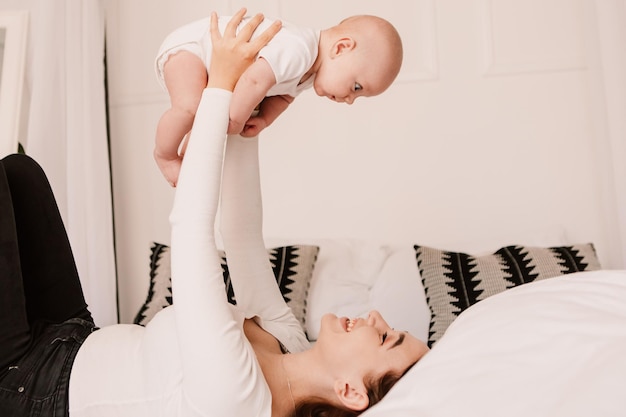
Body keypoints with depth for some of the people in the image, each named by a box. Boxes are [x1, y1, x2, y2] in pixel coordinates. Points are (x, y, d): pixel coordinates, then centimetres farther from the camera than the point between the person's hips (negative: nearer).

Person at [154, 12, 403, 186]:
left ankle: (190, 151, 32)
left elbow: (284, 95, 7)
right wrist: (236, 120, -28)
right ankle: (165, 154, -4)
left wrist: (262, 120, -12)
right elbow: (254, 80, -44)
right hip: (189, 44, -9)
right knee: (190, 107, -30)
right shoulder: (298, 49, -35)